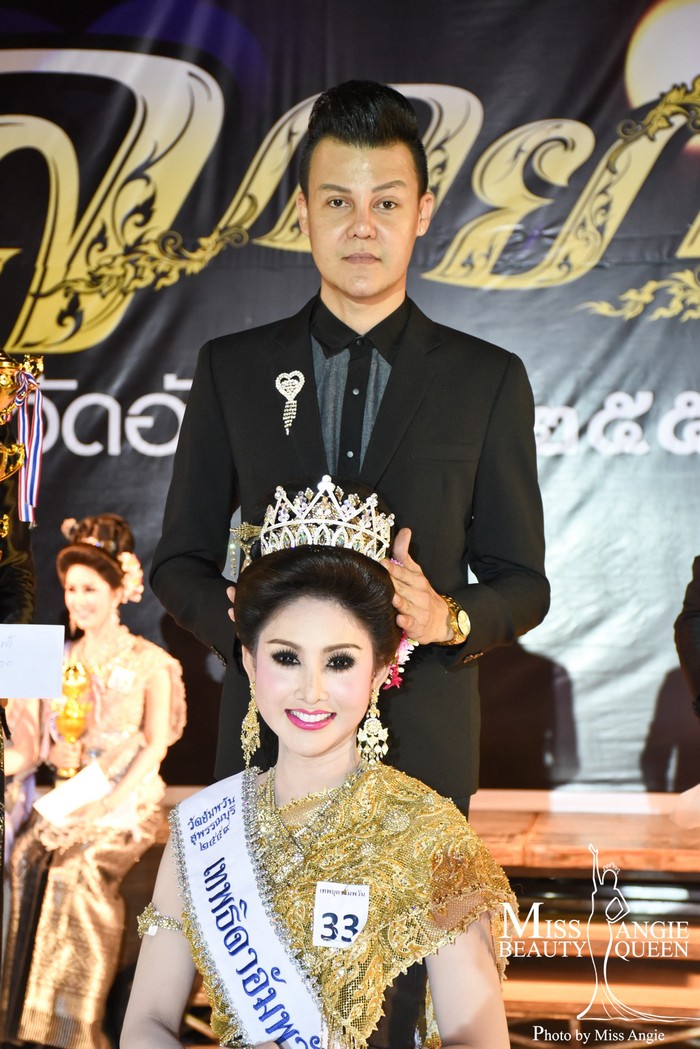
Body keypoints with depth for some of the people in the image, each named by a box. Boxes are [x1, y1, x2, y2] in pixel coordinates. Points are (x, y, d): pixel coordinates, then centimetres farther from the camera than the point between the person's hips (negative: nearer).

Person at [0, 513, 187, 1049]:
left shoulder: (149, 662, 1)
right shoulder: (65, 662, 14)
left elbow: (156, 745, -5)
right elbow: (49, 734, 16)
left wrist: (111, 802, -17)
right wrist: (56, 753, -8)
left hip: (130, 797, -4)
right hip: (71, 794, 4)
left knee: (80, 864, -31)